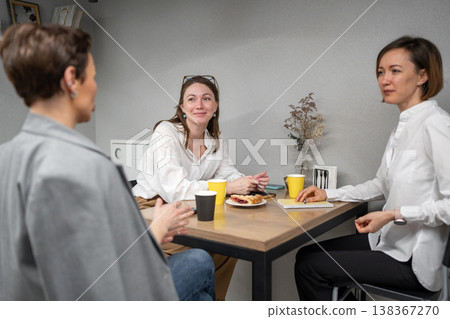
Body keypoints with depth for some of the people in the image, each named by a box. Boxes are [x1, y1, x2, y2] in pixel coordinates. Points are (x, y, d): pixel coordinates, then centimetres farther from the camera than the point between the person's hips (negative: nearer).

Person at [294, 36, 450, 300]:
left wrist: (394, 215, -25)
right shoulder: (404, 126, 10)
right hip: (392, 241, 9)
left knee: (311, 266, -9)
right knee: (306, 255, 9)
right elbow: (381, 185, 18)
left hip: (413, 259, -9)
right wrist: (328, 194, 11)